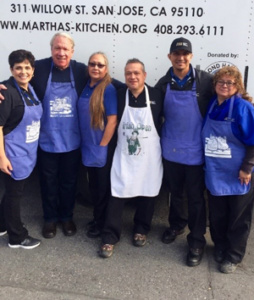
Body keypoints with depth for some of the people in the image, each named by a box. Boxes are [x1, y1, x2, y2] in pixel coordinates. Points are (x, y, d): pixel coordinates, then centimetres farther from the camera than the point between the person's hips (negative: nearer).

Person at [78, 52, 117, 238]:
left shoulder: (109, 89, -14)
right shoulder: (85, 87, 6)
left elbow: (112, 120, -17)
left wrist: (102, 145, -14)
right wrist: (86, 143, 10)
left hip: (103, 147, -7)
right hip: (88, 146, 7)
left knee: (103, 187, 8)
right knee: (94, 186, 18)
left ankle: (102, 224, 24)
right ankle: (97, 219, 35)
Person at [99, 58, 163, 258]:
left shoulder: (156, 96, -4)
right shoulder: (118, 96, -3)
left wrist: (161, 143, 0)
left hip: (149, 157, 1)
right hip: (124, 156, 0)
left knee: (147, 195, 13)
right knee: (117, 196, 0)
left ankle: (141, 230, 35)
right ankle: (110, 238, 12)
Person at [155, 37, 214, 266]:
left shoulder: (205, 80, -9)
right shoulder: (163, 84, 1)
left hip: (195, 150, -3)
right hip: (171, 149, 3)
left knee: (195, 197, 5)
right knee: (175, 192, 19)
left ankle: (197, 241, 19)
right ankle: (176, 225, 42)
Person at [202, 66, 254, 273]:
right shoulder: (211, 105, 3)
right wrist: (207, 164, 11)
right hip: (215, 173, 5)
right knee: (217, 215, 16)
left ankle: (233, 256, 27)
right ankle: (220, 248, 38)